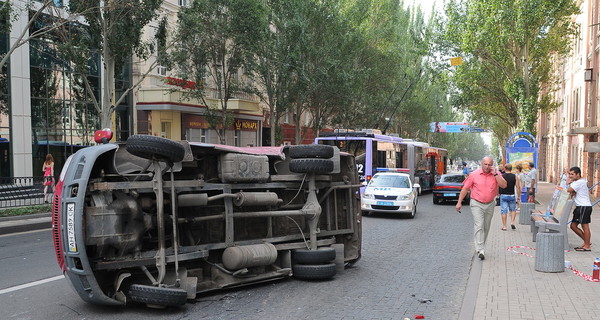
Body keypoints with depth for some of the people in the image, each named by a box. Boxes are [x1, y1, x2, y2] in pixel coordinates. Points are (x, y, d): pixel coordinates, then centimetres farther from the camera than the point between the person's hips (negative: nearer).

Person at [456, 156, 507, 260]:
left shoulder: (496, 174, 1)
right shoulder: (474, 174, -5)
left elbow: (504, 185, -13)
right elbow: (465, 188, 0)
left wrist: (495, 174, -17)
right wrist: (459, 202, -2)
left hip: (490, 205, 3)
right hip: (477, 204, -3)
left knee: (486, 227, 12)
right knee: (479, 226, -13)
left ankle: (481, 247, 28)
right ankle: (480, 250, -17)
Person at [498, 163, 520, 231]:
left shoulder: (501, 176, -3)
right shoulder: (515, 177, -1)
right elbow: (518, 187, -2)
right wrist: (518, 197, 5)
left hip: (503, 195, -1)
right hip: (512, 195, 1)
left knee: (503, 211, 3)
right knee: (513, 210, 19)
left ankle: (504, 226, 4)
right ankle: (512, 222, 4)